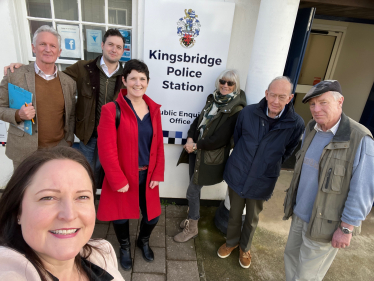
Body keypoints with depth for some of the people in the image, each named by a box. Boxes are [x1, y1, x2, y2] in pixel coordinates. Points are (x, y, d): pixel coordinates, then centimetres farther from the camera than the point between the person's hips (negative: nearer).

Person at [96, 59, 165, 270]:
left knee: (153, 215, 13)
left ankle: (144, 241, 49)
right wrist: (118, 181, -15)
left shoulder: (154, 109, 1)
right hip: (123, 177, -3)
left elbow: (159, 144, 3)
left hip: (148, 176, 4)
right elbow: (106, 149, -16)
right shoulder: (111, 110, -15)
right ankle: (125, 247, 49)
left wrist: (158, 174, -1)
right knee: (121, 215, 16)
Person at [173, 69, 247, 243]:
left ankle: (192, 228, 23)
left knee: (192, 191, 2)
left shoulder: (236, 110, -16)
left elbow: (219, 139, -19)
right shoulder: (213, 99, 4)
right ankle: (192, 217, 41)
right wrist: (190, 138, -8)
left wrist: (196, 145, -13)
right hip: (196, 151, 6)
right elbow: (198, 119, 9)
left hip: (210, 157, -6)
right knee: (194, 188, 18)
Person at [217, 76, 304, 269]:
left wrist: (269, 166, 9)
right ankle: (231, 242, 49)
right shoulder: (248, 112, -14)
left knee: (252, 219, 22)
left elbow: (288, 153, 2)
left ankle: (245, 247, 50)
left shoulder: (296, 124, -17)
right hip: (236, 175, 1)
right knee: (234, 214, 20)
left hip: (261, 182, 0)